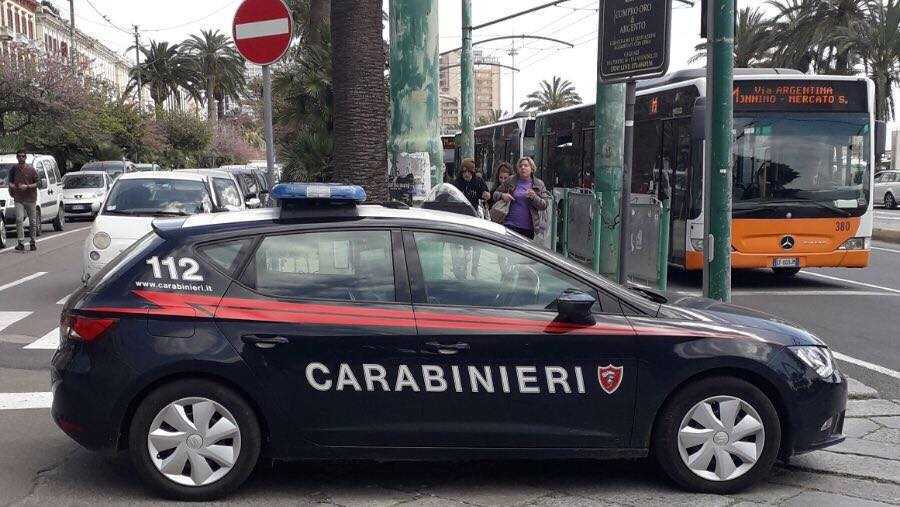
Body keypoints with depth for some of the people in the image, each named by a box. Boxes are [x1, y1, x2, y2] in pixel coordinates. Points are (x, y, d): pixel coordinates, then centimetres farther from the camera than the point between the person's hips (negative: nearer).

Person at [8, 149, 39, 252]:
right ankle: (21, 243, -14)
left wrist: (27, 186, -14)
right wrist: (11, 186, -2)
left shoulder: (31, 169, -1)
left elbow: (37, 183, 1)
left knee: (33, 221, 6)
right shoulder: (13, 169, 7)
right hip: (18, 199, 1)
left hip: (31, 199, -1)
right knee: (19, 219, -12)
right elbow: (10, 182, 20)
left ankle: (33, 242, 18)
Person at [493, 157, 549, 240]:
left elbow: (545, 205, 3)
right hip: (510, 224, -1)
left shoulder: (539, 185, 7)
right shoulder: (510, 181, 7)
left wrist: (534, 197, -15)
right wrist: (502, 195, -9)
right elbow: (495, 194, 14)